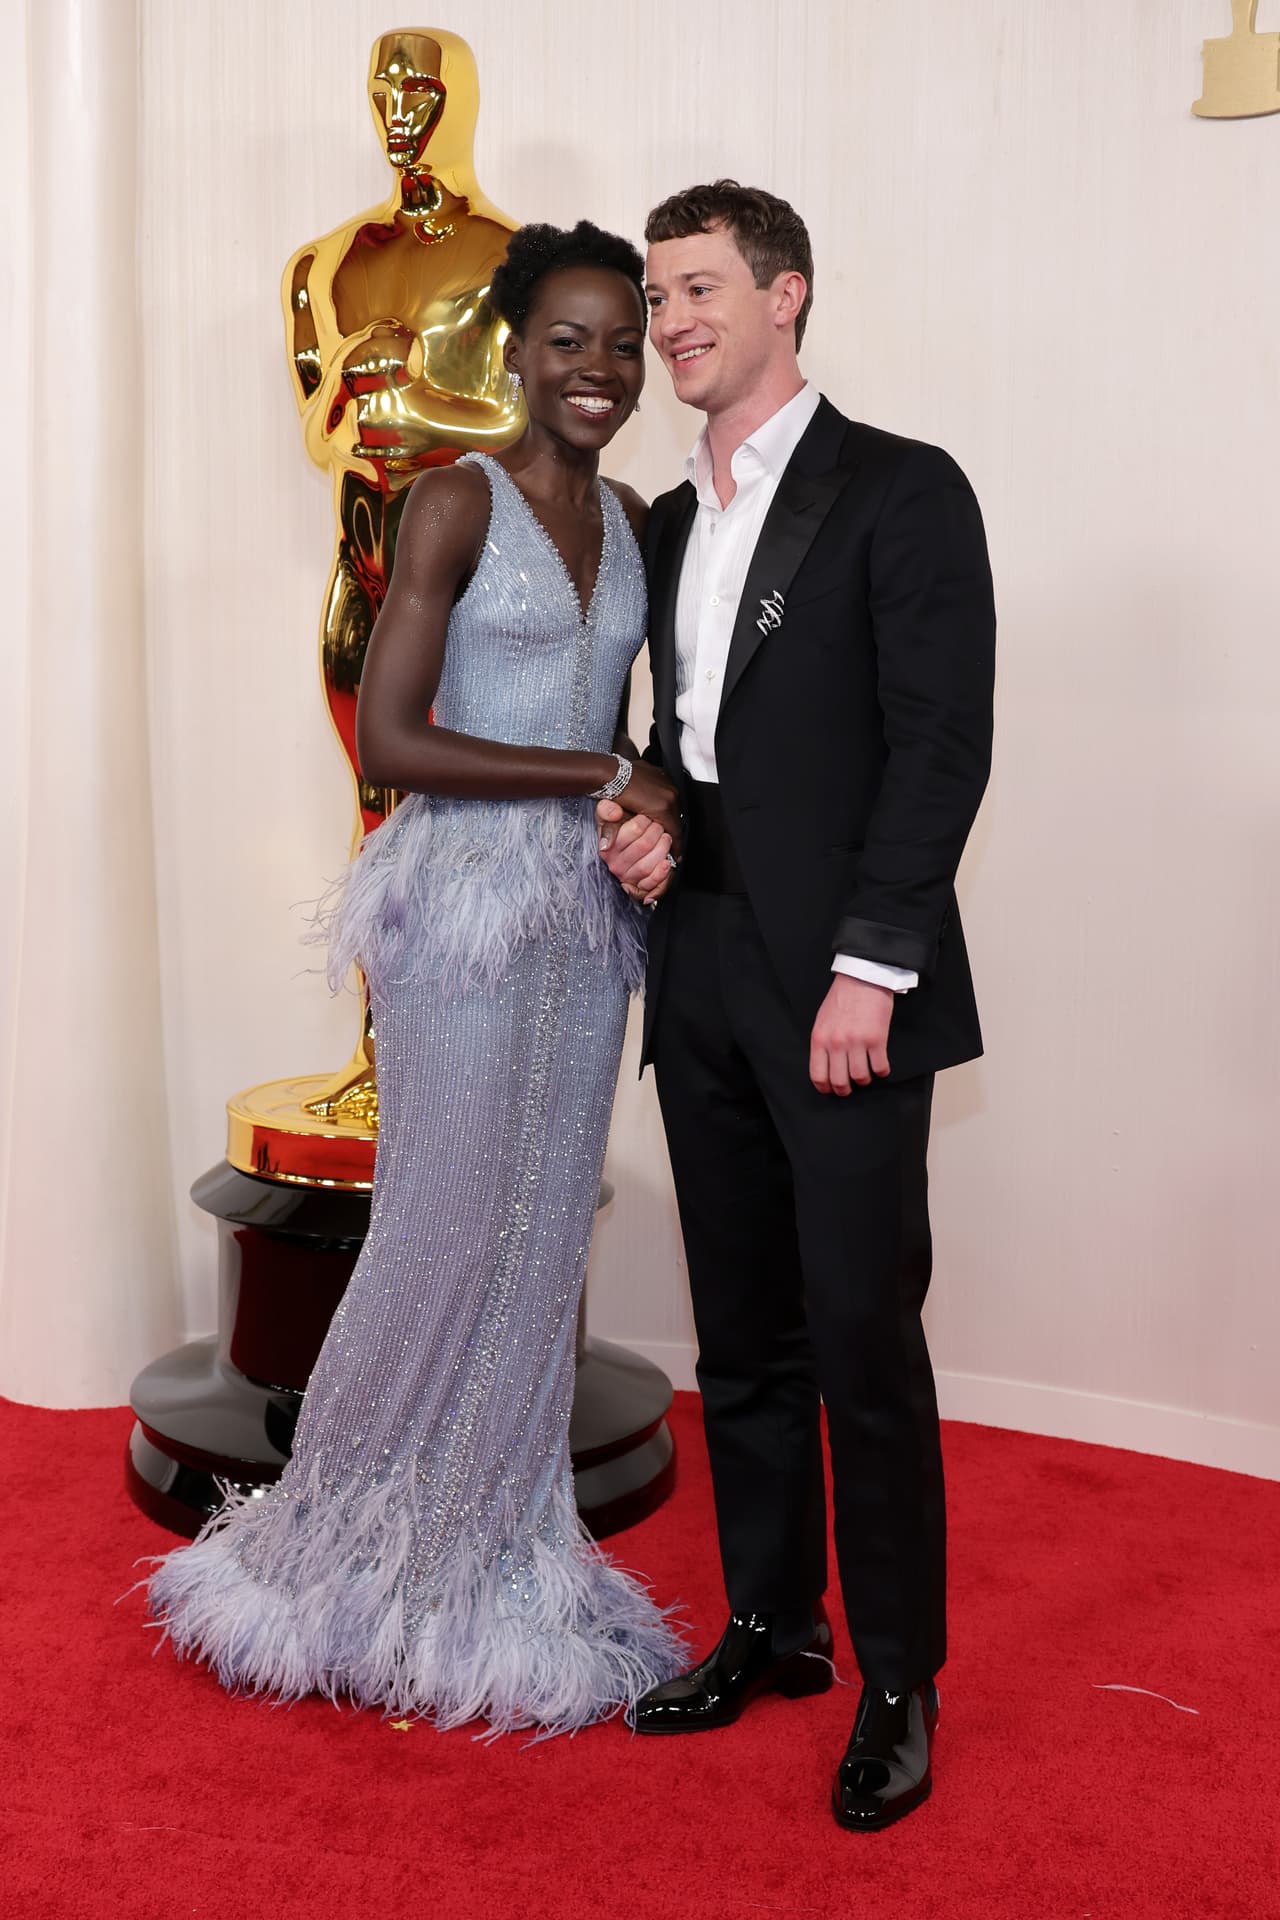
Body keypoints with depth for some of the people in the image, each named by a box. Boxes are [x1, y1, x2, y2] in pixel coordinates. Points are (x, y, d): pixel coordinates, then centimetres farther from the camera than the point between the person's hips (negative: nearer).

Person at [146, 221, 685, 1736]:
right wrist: (609, 777, -13)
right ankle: (357, 1549, 22)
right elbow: (387, 743, -15)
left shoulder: (628, 517, 12)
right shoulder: (456, 502, -8)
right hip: (469, 904, -6)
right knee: (449, 1231, 0)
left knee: (542, 1236, 11)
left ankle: (490, 1550, 26)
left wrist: (644, 809, -3)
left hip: (586, 916, 6)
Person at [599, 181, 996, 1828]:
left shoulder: (901, 491, -4)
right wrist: (644, 813, -1)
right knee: (742, 1337, 14)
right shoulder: (670, 522, 17)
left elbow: (942, 745, -11)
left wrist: (870, 968, -17)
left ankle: (899, 1680, 14)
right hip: (700, 981, 7)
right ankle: (773, 1624, 29)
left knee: (864, 1343, -2)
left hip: (840, 988, -7)